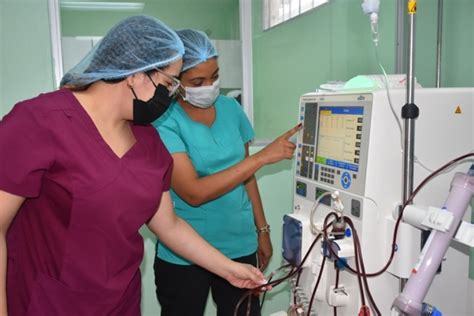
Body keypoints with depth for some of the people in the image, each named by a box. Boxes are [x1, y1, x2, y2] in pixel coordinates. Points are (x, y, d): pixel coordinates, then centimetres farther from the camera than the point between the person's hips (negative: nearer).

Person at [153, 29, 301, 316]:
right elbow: (194, 192, -23)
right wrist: (264, 156, -22)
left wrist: (262, 229, 12)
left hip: (240, 246, 4)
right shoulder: (164, 121, -14)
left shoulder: (231, 108, 2)